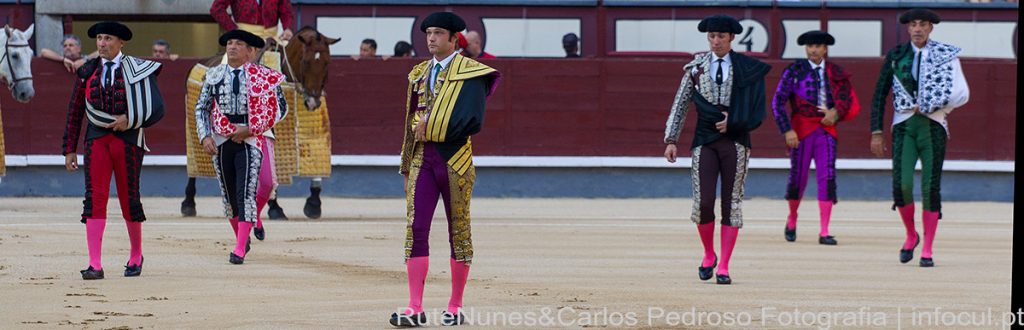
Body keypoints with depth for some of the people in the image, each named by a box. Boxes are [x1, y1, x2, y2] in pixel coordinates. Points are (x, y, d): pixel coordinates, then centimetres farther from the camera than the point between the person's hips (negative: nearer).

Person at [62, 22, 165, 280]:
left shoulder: (138, 70, -1)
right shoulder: (87, 72, 8)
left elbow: (157, 109, -4)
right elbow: (74, 113, 12)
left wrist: (130, 120, -16)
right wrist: (70, 149, 8)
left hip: (128, 140, -2)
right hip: (97, 140, 2)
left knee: (129, 199, 7)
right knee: (95, 199, -10)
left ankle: (136, 256, 29)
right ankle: (95, 266, -15)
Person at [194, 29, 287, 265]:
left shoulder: (263, 76, -2)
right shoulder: (214, 75, 7)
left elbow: (280, 108, -2)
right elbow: (201, 108, 12)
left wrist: (250, 130, -10)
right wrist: (205, 137, -3)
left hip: (250, 141, -4)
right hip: (221, 141, 4)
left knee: (246, 193, -13)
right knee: (229, 195, 11)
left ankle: (240, 250, -15)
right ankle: (242, 238, 32)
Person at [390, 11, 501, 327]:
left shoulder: (470, 73, -6)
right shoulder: (419, 73, 14)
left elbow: (472, 121, -16)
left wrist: (431, 129, -12)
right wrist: (408, 157, 10)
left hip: (455, 159, -5)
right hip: (421, 158, 5)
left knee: (459, 231, 5)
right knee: (416, 228, -6)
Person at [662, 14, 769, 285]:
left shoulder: (748, 69, 2)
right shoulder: (695, 68, 5)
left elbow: (756, 110, 1)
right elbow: (680, 106, 6)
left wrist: (732, 122, -10)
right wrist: (671, 140, 0)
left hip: (735, 141, 0)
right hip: (704, 141, 0)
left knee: (732, 203, -1)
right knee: (703, 202, -9)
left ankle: (724, 268, 3)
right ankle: (709, 256, 15)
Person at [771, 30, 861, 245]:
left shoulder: (836, 73, 8)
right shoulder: (794, 71, 0)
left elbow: (851, 103, 11)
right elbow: (778, 102, -4)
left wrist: (836, 113, -9)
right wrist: (787, 130, -13)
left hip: (826, 130, 1)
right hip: (802, 130, -1)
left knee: (827, 178, -9)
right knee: (798, 178, 4)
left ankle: (824, 233, -9)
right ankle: (792, 220, 32)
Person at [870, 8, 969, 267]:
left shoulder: (947, 56, 2)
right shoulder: (896, 56, 6)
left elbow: (962, 94, -3)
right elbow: (879, 95, 8)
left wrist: (928, 106, -9)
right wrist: (876, 133, 2)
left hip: (933, 127, -1)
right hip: (904, 127, 1)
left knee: (931, 189, -4)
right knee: (901, 186, -13)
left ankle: (927, 251, 4)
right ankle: (911, 236, 13)